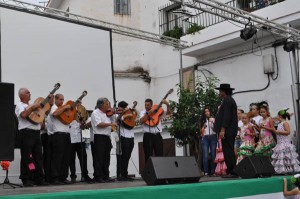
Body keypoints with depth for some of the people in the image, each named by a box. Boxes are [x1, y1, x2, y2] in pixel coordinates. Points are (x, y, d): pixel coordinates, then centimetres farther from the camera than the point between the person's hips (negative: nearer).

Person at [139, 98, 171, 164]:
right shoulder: (143, 112, 7)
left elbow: (169, 112, 6)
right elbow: (141, 121, -11)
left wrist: (167, 104, -9)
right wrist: (148, 113, -15)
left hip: (157, 135, 2)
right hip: (148, 136, -2)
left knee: (160, 155, 0)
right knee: (148, 156, 0)